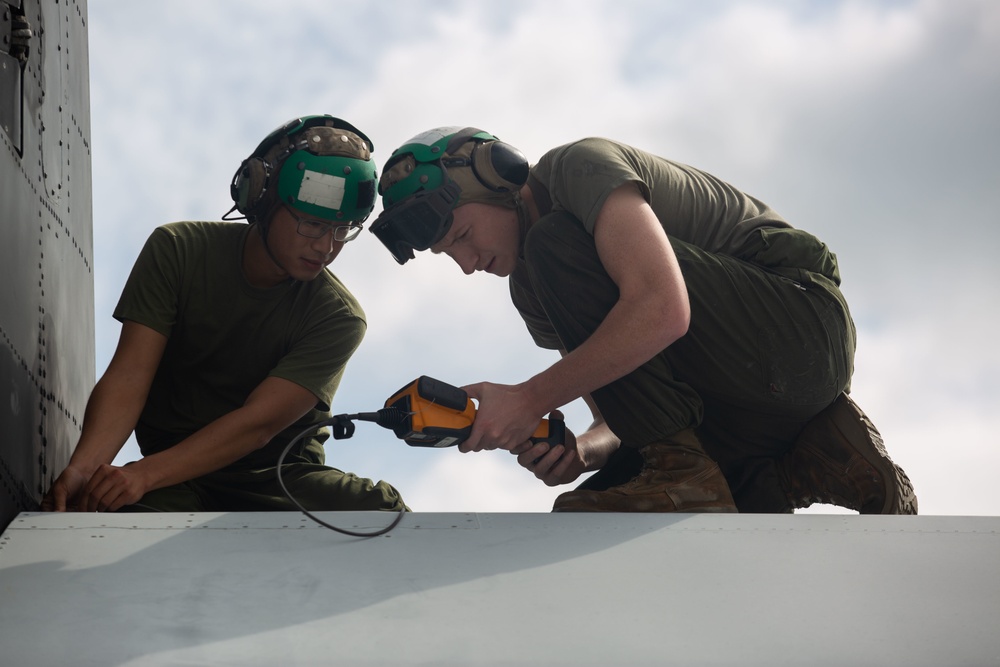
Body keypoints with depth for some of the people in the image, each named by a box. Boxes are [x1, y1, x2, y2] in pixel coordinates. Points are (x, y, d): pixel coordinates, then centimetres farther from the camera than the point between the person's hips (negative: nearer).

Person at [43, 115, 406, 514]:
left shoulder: (338, 317, -9)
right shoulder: (178, 250, -4)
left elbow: (258, 423, -19)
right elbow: (129, 376, -11)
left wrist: (144, 474, -32)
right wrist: (82, 469, -31)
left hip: (281, 476, 0)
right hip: (177, 484, 0)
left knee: (385, 514, -31)